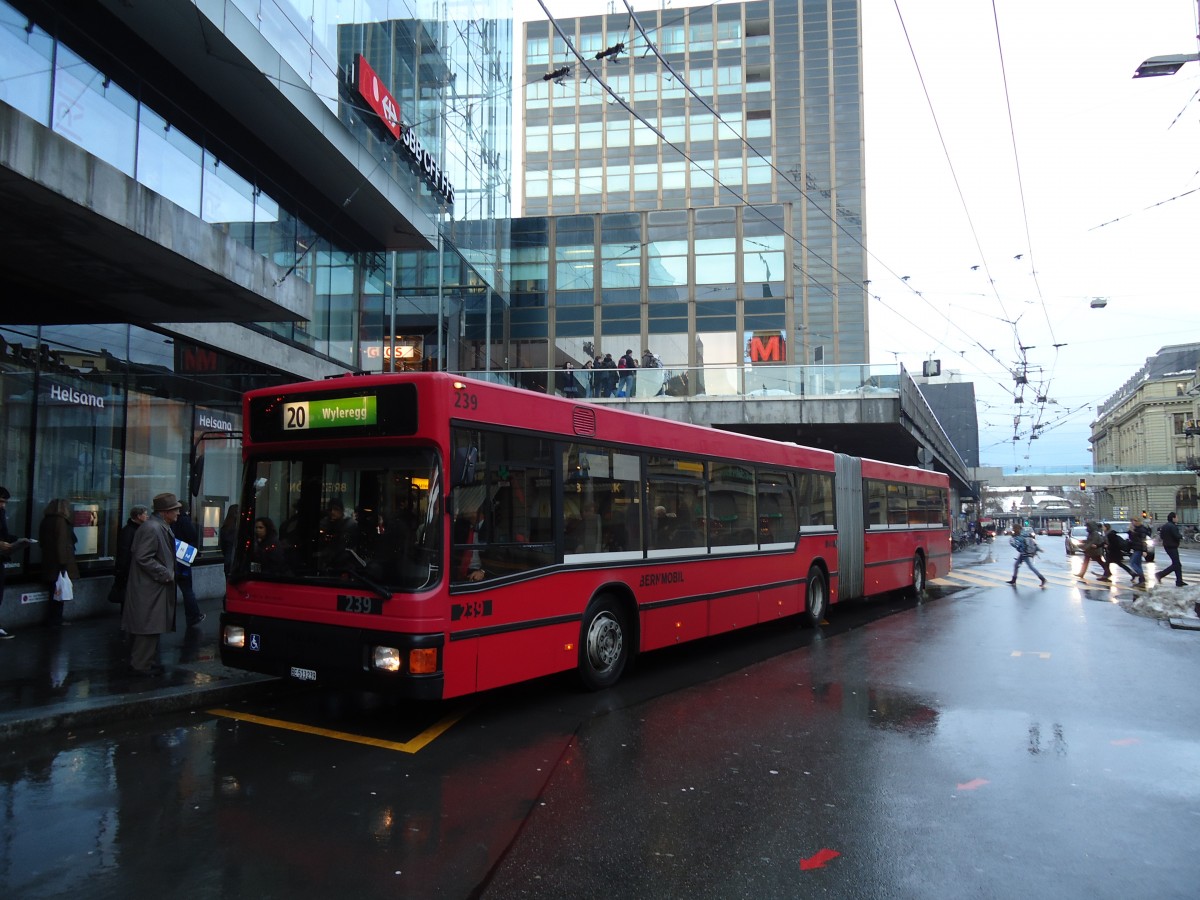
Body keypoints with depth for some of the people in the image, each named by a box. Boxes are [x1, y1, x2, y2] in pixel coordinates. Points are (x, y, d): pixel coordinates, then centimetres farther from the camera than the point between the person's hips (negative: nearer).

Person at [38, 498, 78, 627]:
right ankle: (55, 621, 3)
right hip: (58, 563, -8)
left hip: (48, 562, 8)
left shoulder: (46, 521, 11)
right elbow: (62, 543, -20)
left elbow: (42, 541, 17)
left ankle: (53, 620, 17)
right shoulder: (61, 521, -13)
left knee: (53, 592, 13)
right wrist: (64, 562, -20)